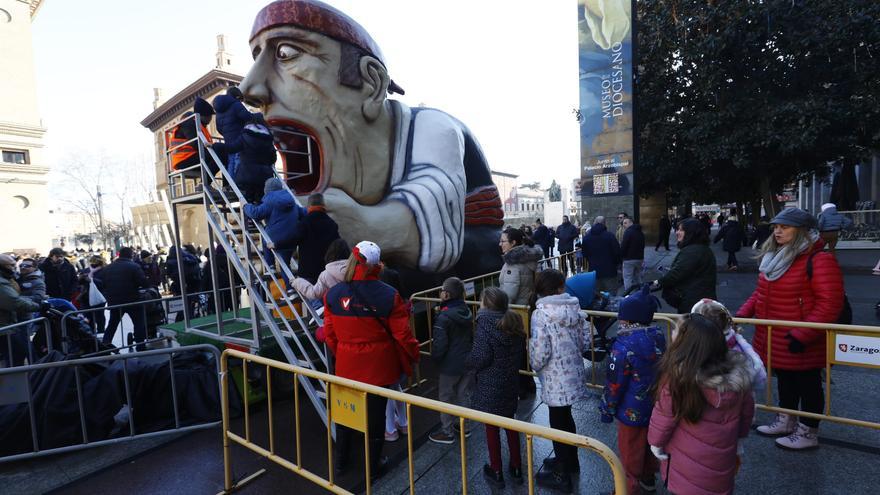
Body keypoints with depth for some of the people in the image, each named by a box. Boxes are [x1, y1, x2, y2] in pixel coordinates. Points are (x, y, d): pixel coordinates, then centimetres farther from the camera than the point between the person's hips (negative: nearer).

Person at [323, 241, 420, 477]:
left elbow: (330, 333, 0)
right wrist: (413, 356, 5)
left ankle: (341, 460, 42)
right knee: (375, 413, 15)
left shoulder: (333, 294, -10)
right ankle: (373, 465, 33)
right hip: (378, 364, -2)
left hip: (347, 364, 3)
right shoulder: (388, 295, -19)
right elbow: (402, 334, -13)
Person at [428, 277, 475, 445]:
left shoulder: (443, 317, -24)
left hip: (450, 366, -7)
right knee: (464, 395, 20)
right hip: (467, 361, 7)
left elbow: (439, 345, -22)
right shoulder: (466, 311, -1)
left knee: (445, 397, 10)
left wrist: (435, 358, -3)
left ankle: (447, 432, 21)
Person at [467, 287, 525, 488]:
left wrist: (468, 363, -4)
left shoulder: (485, 325, -21)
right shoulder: (514, 321, -1)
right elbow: (522, 352, 6)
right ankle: (516, 467, 33)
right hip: (510, 382, 6)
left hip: (489, 385, -6)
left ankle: (496, 472, 25)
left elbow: (481, 358, -23)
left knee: (491, 427, 11)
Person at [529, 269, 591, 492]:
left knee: (558, 424, 10)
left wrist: (536, 366, 0)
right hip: (574, 375, 7)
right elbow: (585, 342, 5)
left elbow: (540, 352, -21)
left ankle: (562, 476, 28)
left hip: (556, 380, -6)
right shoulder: (574, 308, -3)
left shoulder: (540, 314, -20)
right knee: (565, 418, 26)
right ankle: (570, 461, 46)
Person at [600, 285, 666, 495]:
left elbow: (614, 383, -21)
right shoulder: (658, 335, -10)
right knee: (649, 443, 27)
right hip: (655, 405, 7)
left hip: (632, 411, -7)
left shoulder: (624, 346, -30)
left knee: (630, 451, 14)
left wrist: (606, 410, -6)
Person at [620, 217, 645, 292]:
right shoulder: (640, 232, 15)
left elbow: (623, 246, -17)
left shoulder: (628, 232, -13)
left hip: (629, 259, -8)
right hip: (640, 258, 8)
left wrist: (621, 256, -7)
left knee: (627, 278, -4)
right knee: (638, 277, 17)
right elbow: (642, 246, 21)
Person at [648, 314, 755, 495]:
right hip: (723, 459, 4)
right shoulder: (740, 374, -16)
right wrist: (739, 436, 20)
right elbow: (747, 412, 1)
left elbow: (663, 416, -20)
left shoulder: (678, 377, -32)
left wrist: (655, 442, -2)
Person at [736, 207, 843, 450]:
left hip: (802, 343, -8)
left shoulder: (819, 260, -18)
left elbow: (830, 304, -22)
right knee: (785, 379, 22)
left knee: (807, 383, 10)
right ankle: (786, 420, 40)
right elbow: (761, 293, 15)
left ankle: (808, 432, 27)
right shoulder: (774, 257, 8)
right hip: (775, 339, 8)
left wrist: (802, 335, -25)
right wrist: (742, 314, 3)